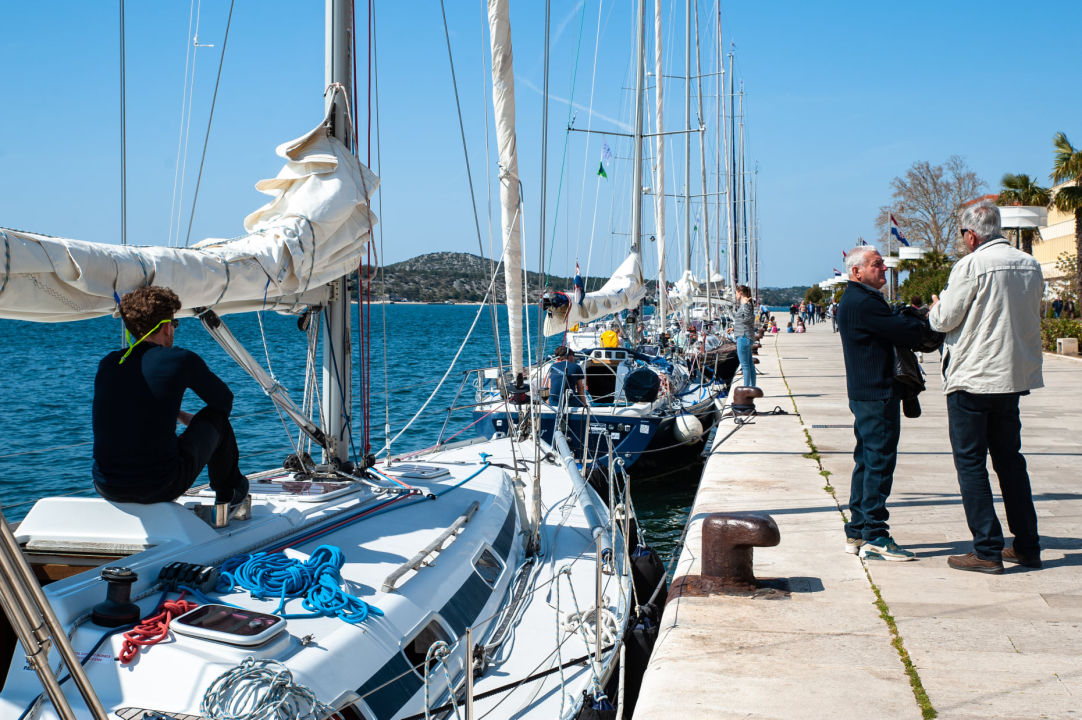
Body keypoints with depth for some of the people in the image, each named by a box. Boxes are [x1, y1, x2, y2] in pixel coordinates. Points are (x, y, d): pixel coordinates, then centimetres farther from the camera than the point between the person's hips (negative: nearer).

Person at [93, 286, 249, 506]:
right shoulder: (181, 360, -5)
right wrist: (195, 422, 34)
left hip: (107, 489, 5)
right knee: (216, 416, 18)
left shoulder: (107, 364, 7)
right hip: (161, 487, -5)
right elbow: (224, 401, 13)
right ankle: (229, 491, 38)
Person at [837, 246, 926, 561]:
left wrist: (909, 321, 1)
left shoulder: (854, 300, 18)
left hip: (865, 392, 11)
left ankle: (857, 532, 20)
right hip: (877, 394, -11)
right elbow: (909, 334, -18)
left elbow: (894, 329, 19)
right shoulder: (864, 303, -17)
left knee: (866, 461, 15)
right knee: (879, 462, -7)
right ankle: (874, 537, -4)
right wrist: (920, 320, 1)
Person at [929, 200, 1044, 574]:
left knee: (970, 462, 1)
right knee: (1010, 460, 16)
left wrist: (935, 307, 10)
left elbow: (945, 319, -12)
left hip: (972, 378, -7)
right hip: (1014, 376, 7)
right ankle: (1027, 546, 19)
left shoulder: (971, 266, -15)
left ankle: (987, 550, -1)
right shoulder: (1030, 265, 6)